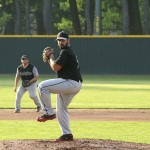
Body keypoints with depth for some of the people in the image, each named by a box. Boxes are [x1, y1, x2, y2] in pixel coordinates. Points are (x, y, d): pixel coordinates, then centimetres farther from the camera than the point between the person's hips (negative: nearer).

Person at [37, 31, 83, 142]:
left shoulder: (66, 52, -11)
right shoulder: (67, 52, 23)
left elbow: (55, 67, -17)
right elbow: (57, 68, 24)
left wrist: (51, 58, 0)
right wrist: (49, 59, 13)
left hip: (71, 82, -11)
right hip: (74, 85, 11)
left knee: (42, 86, -19)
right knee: (61, 109, 17)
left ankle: (49, 113, -14)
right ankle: (67, 134, 17)